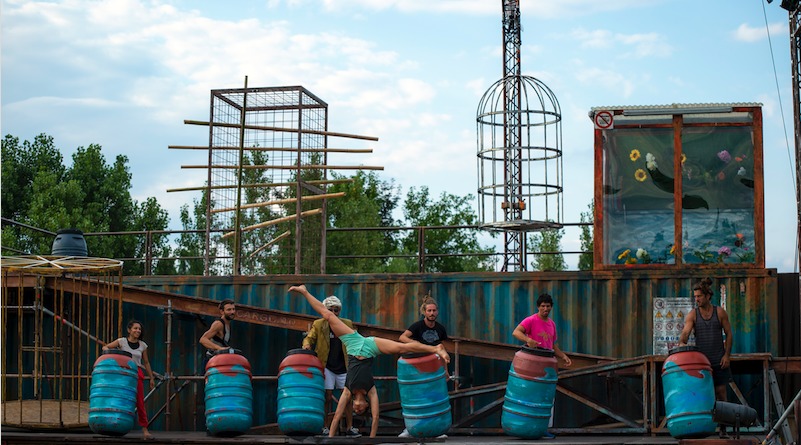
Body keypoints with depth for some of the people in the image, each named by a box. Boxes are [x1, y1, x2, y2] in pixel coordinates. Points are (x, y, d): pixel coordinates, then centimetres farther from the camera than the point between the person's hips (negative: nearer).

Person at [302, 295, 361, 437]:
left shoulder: (347, 324, 6)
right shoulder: (318, 325, 0)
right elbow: (309, 338, 1)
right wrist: (306, 345, -21)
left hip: (343, 367, 2)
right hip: (327, 367, -2)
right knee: (327, 397, -6)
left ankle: (350, 428, 9)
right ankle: (324, 427, 3)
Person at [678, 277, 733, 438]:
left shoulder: (720, 312, 0)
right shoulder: (692, 315, 0)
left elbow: (728, 334, 3)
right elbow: (685, 332, -13)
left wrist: (727, 355, -6)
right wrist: (682, 343, -35)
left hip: (719, 361, 0)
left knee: (720, 393, 1)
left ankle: (723, 429, 6)